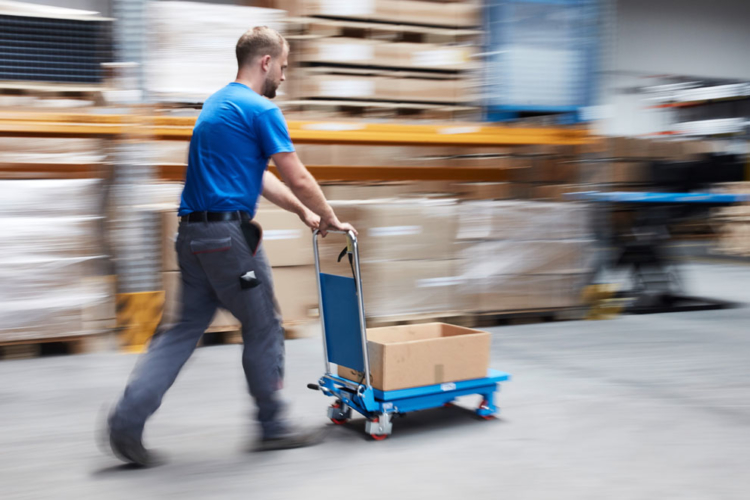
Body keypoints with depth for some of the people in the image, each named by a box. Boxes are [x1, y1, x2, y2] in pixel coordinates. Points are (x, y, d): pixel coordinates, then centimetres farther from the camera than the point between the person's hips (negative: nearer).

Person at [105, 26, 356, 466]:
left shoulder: (216, 104, 20)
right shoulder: (261, 110, -9)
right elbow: (299, 179, -8)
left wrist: (305, 214, 25)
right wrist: (331, 219, 8)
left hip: (192, 233, 9)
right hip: (228, 235, -9)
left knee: (187, 328, 11)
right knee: (264, 329, 6)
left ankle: (128, 418, 5)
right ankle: (273, 426, 18)